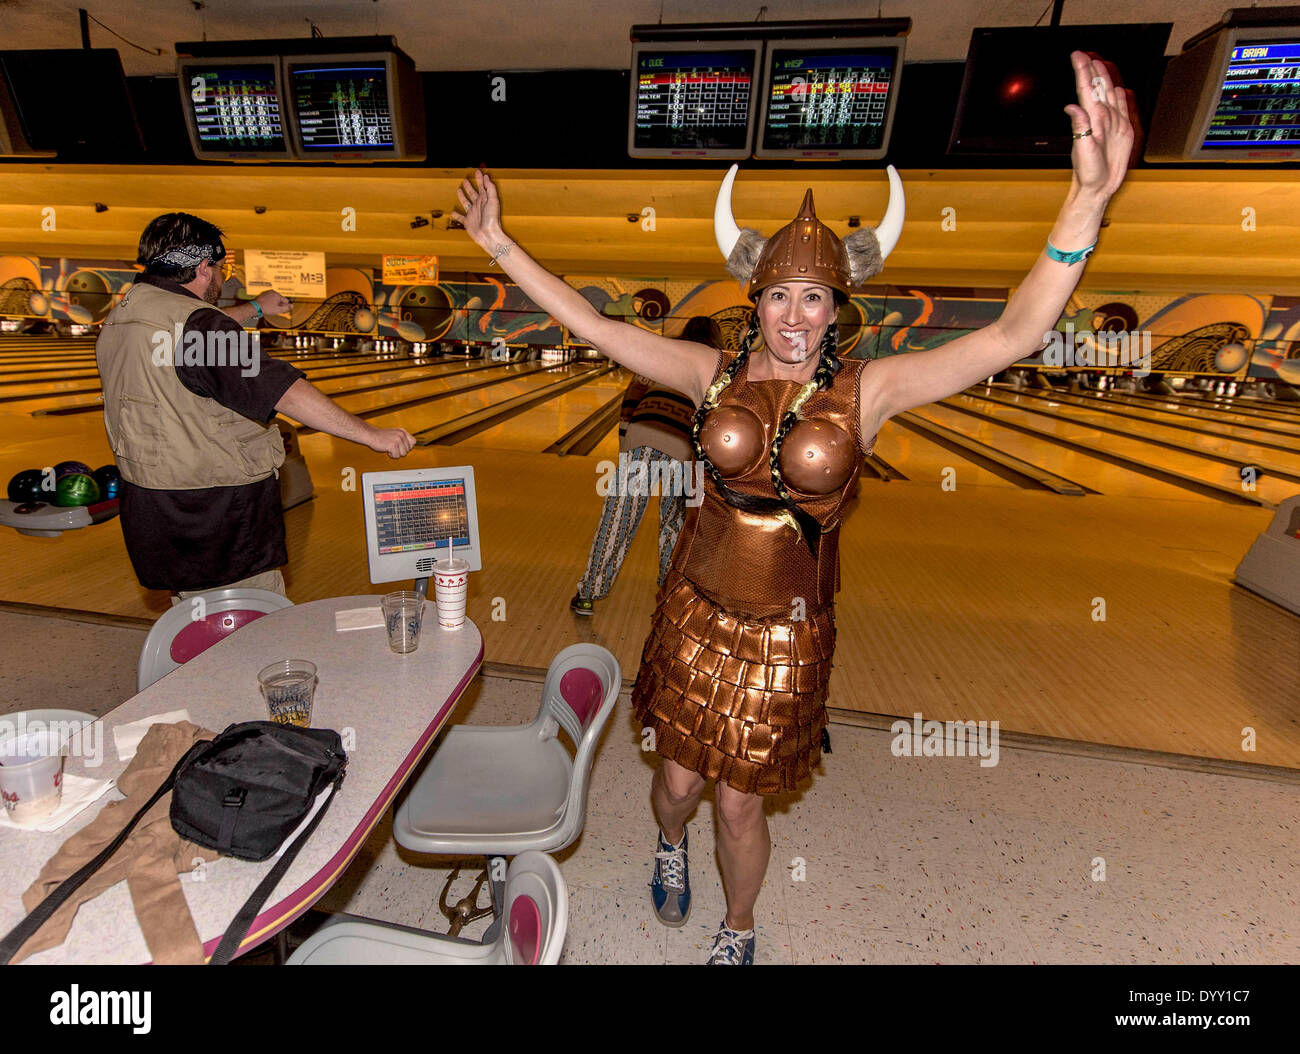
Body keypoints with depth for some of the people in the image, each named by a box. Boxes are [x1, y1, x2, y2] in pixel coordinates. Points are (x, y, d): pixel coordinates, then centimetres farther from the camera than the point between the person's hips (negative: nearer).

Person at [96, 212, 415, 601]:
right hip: (221, 508, -9)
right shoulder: (196, 324, -19)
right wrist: (371, 434, -30)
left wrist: (254, 309, 41)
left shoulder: (115, 323, 9)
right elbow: (285, 391, -28)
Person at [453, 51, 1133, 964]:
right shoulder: (714, 373, -4)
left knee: (740, 806, 17)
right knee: (678, 781, 19)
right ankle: (671, 847, 61)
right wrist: (499, 243, 1)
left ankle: (738, 932, 53)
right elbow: (591, 326, -1)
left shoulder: (866, 391, -8)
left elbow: (1015, 336, -15)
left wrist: (1089, 196, -27)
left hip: (784, 637, -1)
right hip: (695, 615, 2)